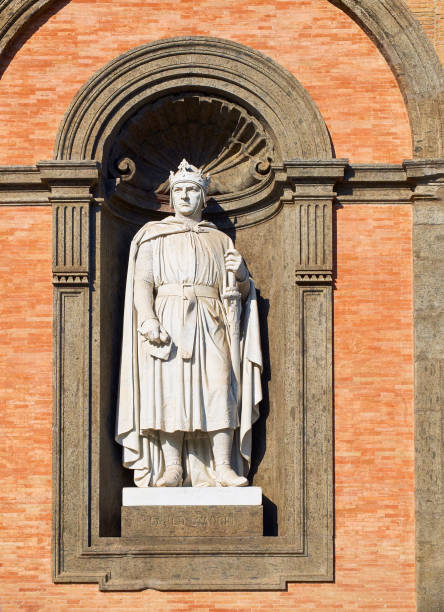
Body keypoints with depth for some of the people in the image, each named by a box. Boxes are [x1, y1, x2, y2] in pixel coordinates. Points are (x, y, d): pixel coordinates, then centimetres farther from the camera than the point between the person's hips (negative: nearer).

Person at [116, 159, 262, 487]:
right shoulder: (154, 236, 17)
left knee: (218, 387, -13)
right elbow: (142, 283, 4)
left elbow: (243, 291, 21)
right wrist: (148, 320, -13)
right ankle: (172, 468, -14)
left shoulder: (219, 240, 22)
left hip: (209, 324, 1)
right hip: (168, 321, -1)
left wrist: (240, 274, -3)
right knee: (169, 389, -14)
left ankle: (223, 468, -16)